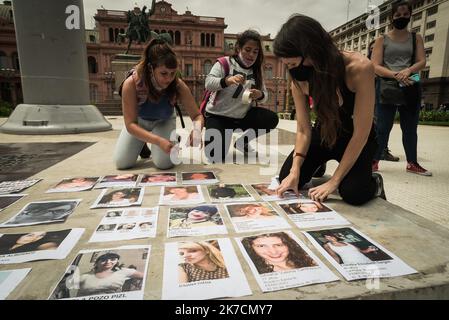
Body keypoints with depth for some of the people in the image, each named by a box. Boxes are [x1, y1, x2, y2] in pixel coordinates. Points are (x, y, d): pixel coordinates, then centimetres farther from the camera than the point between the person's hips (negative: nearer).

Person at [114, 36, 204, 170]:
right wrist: (158, 141, -49)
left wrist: (197, 129, -48)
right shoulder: (131, 84, -36)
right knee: (121, 162, -9)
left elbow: (198, 116, -23)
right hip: (138, 121, 0)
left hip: (164, 122, 0)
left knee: (164, 163, -18)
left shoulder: (178, 85, -33)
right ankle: (142, 144, 23)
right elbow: (130, 124, -34)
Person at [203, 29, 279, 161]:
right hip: (218, 116, -5)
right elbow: (208, 83, -24)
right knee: (216, 156, -19)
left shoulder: (256, 71, 5)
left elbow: (265, 96, 4)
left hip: (242, 116, 5)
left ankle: (242, 142, 8)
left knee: (271, 119, -14)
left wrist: (260, 95, -21)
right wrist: (227, 81, -45)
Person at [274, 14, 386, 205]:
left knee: (353, 194, -26)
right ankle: (319, 166, 21)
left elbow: (360, 133, -28)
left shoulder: (359, 68, -31)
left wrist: (334, 181, -26)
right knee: (287, 180, -12)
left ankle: (375, 184, 11)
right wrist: (295, 171, -26)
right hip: (323, 133, 4)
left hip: (356, 138, -3)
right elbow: (303, 130, -14)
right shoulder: (299, 80, -19)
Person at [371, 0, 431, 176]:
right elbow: (375, 66, -5)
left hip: (411, 88, 3)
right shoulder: (382, 40, 7)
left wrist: (408, 70, -20)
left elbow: (422, 62, 3)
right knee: (382, 127, -7)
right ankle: (374, 161, -1)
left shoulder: (416, 38, 15)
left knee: (410, 128, 9)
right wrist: (395, 75, -20)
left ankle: (412, 163, 19)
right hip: (387, 88, -3)